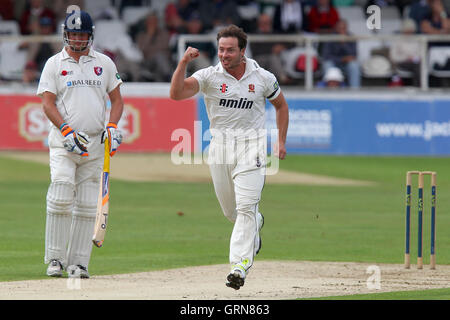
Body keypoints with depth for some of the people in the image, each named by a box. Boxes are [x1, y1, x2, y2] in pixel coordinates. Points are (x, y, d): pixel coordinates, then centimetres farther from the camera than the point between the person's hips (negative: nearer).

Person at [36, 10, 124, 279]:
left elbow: (116, 99, 16)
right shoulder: (54, 64, 5)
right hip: (63, 143, -3)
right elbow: (48, 103, -1)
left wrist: (112, 127, -2)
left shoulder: (104, 63, 13)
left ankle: (78, 262, 4)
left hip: (95, 143, 3)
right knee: (61, 198, -18)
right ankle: (55, 259, -12)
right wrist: (67, 130, -15)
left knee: (87, 205, 0)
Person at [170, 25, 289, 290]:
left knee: (245, 207, -14)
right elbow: (177, 93, -18)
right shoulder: (209, 76, -4)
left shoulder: (263, 78, -1)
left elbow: (281, 105, 16)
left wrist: (281, 141, 9)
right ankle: (255, 224, 46)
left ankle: (240, 264, -16)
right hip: (220, 147, 2)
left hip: (251, 147, -2)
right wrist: (183, 63, -30)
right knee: (230, 210, 13)